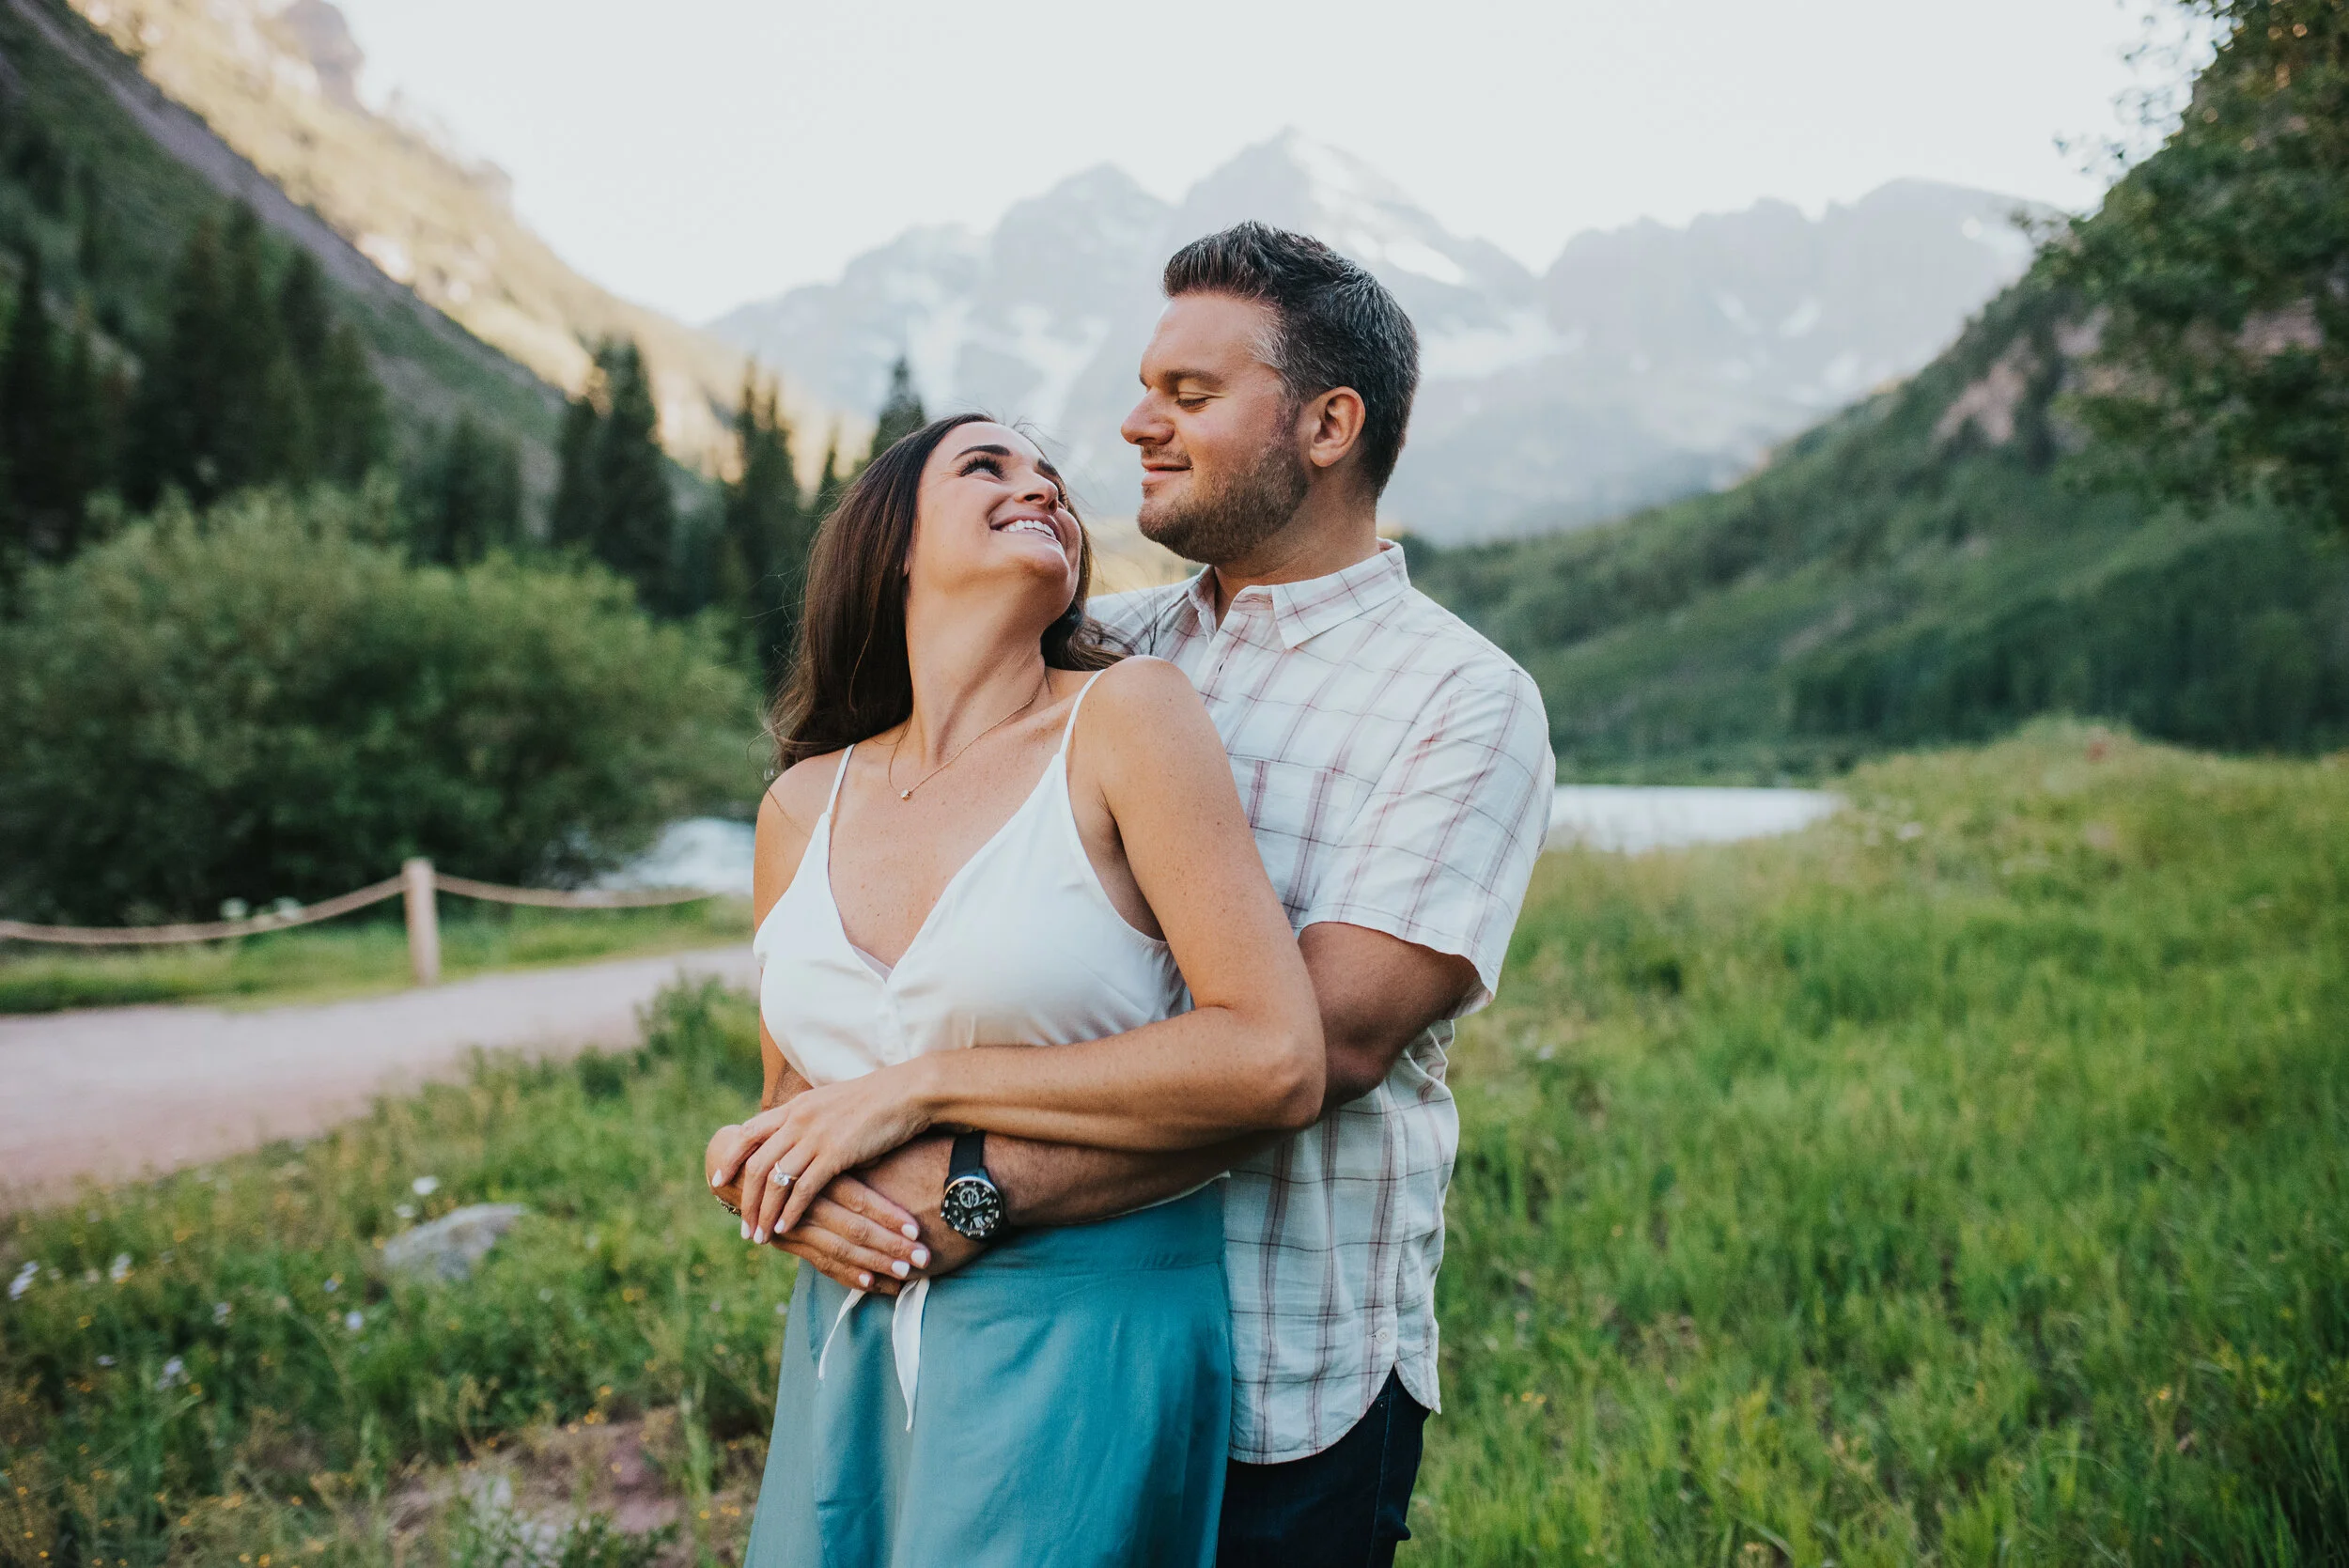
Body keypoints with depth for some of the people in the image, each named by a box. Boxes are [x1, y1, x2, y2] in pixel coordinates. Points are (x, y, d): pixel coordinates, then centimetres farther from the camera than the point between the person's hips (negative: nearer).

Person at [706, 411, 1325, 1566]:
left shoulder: (1127, 716, -8)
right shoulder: (801, 806, 6)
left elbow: (1275, 1063, -17)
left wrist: (925, 1087, -16)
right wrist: (771, 1176, -5)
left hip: (1081, 1346, -4)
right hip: (847, 1350, 5)